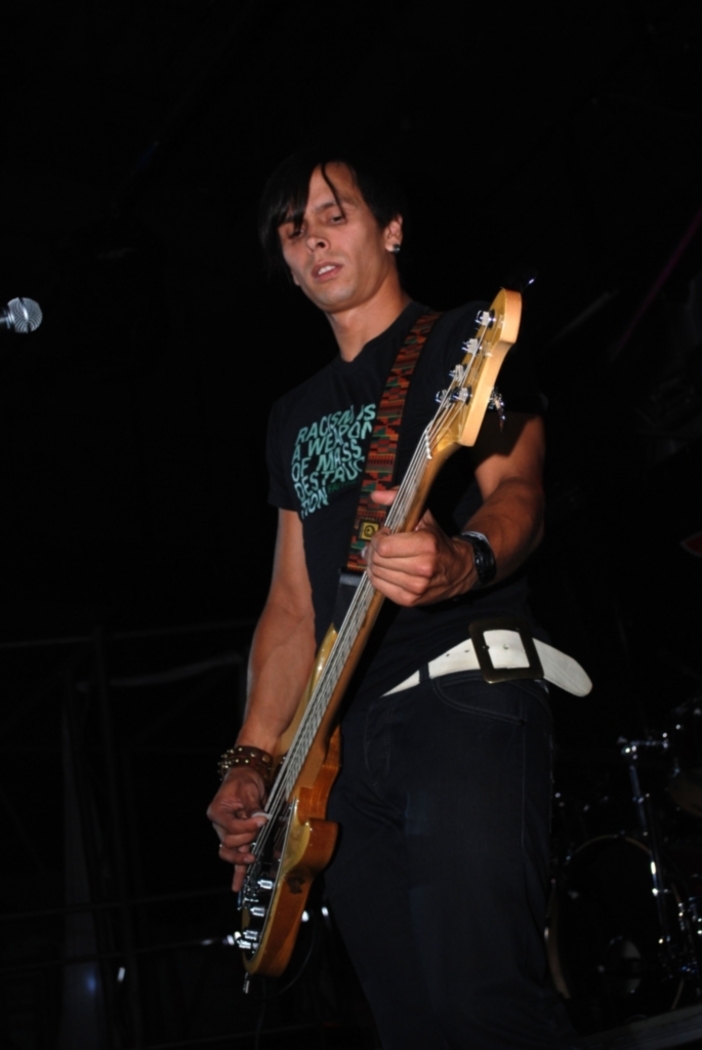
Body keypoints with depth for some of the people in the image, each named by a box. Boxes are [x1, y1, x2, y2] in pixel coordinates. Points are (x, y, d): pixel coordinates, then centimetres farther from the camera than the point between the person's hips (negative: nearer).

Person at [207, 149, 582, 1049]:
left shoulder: (464, 341, 8)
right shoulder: (296, 414, 25)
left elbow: (516, 490, -7)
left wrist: (463, 561, -32)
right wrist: (252, 761, 12)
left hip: (463, 694, -6)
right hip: (344, 734, 6)